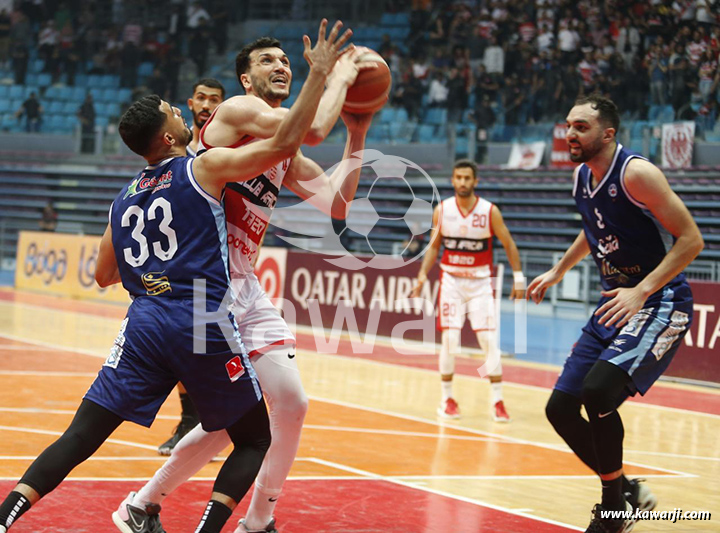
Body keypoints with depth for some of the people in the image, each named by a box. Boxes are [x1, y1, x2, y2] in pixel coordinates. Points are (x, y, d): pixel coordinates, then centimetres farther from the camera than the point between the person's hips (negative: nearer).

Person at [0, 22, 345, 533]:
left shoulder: (124, 199, 16)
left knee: (80, 438, 5)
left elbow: (105, 276, 26)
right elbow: (284, 143, -9)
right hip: (204, 324, -4)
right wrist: (319, 74, -4)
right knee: (255, 440, 11)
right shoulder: (204, 169, -1)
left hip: (144, 323, 5)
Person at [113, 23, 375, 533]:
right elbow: (312, 128, -22)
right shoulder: (237, 110, -7)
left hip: (245, 286, 9)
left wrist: (357, 135, 16)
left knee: (292, 404, 5)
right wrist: (339, 77, -6)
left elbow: (337, 205, 19)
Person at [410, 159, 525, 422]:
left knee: (489, 339, -8)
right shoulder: (442, 210, -2)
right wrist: (423, 274, -3)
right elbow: (434, 246, 8)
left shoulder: (490, 211, -8)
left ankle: (498, 401, -1)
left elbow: (509, 244, 2)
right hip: (451, 280, 1)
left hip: (480, 282, -1)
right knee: (449, 338, -7)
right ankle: (447, 398, 8)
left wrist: (518, 278, -2)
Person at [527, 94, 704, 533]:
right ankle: (627, 492, 20)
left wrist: (641, 292, -29)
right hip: (615, 305, 9)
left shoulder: (636, 173, -19)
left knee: (598, 390, -28)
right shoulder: (583, 176, 6)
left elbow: (691, 239, -22)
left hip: (660, 304, -9)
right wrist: (557, 273, 23)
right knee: (561, 408, 4)